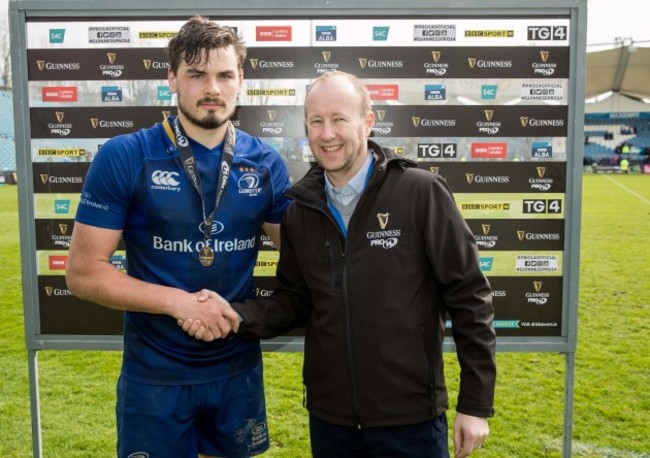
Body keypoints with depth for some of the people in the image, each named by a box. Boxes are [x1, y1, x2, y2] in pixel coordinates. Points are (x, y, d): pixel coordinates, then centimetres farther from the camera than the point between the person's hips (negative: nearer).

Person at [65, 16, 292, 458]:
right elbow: (84, 272, -11)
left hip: (239, 368, 3)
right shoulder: (123, 157, -11)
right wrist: (178, 301, -20)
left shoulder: (266, 163, -3)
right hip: (154, 374, -3)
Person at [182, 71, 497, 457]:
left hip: (410, 418, -4)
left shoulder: (422, 193, -12)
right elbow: (294, 302, 7)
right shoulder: (301, 210, 2)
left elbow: (469, 297, -9)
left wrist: (476, 403, -8)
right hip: (328, 417, 4)